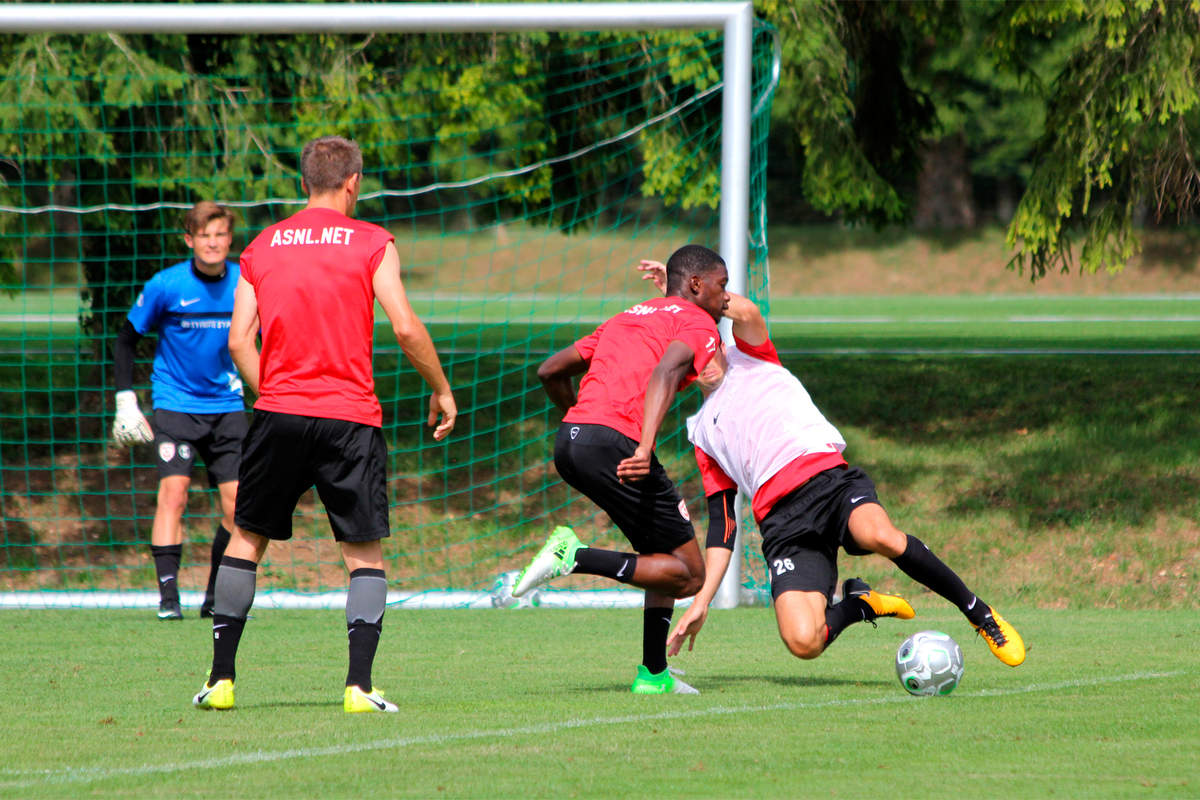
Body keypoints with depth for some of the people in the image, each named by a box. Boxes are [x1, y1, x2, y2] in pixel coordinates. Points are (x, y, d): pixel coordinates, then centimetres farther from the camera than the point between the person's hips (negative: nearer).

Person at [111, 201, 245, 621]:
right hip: (175, 404, -3)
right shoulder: (165, 286, -11)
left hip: (227, 405, 3)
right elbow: (126, 340, 1)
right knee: (173, 492, -18)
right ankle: (168, 596, -17)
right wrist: (126, 401, -5)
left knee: (238, 503, -2)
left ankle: (216, 598, 15)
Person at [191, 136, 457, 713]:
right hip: (351, 416, -2)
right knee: (365, 553, 4)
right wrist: (441, 388, 4)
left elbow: (239, 339, 3)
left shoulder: (263, 246, 10)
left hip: (279, 411, 2)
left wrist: (270, 396, 12)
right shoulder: (372, 243, 0)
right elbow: (404, 326, -8)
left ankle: (220, 677, 11)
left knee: (246, 538, 14)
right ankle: (359, 684, -9)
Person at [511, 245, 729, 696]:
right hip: (615, 443, -8)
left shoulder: (627, 317, 28)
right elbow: (665, 371, -16)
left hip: (569, 439, 8)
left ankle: (654, 674, 17)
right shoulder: (698, 323, 6)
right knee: (687, 574, -1)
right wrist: (645, 447, -29)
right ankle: (576, 557, -16)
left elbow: (550, 371, 29)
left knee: (666, 553, 21)